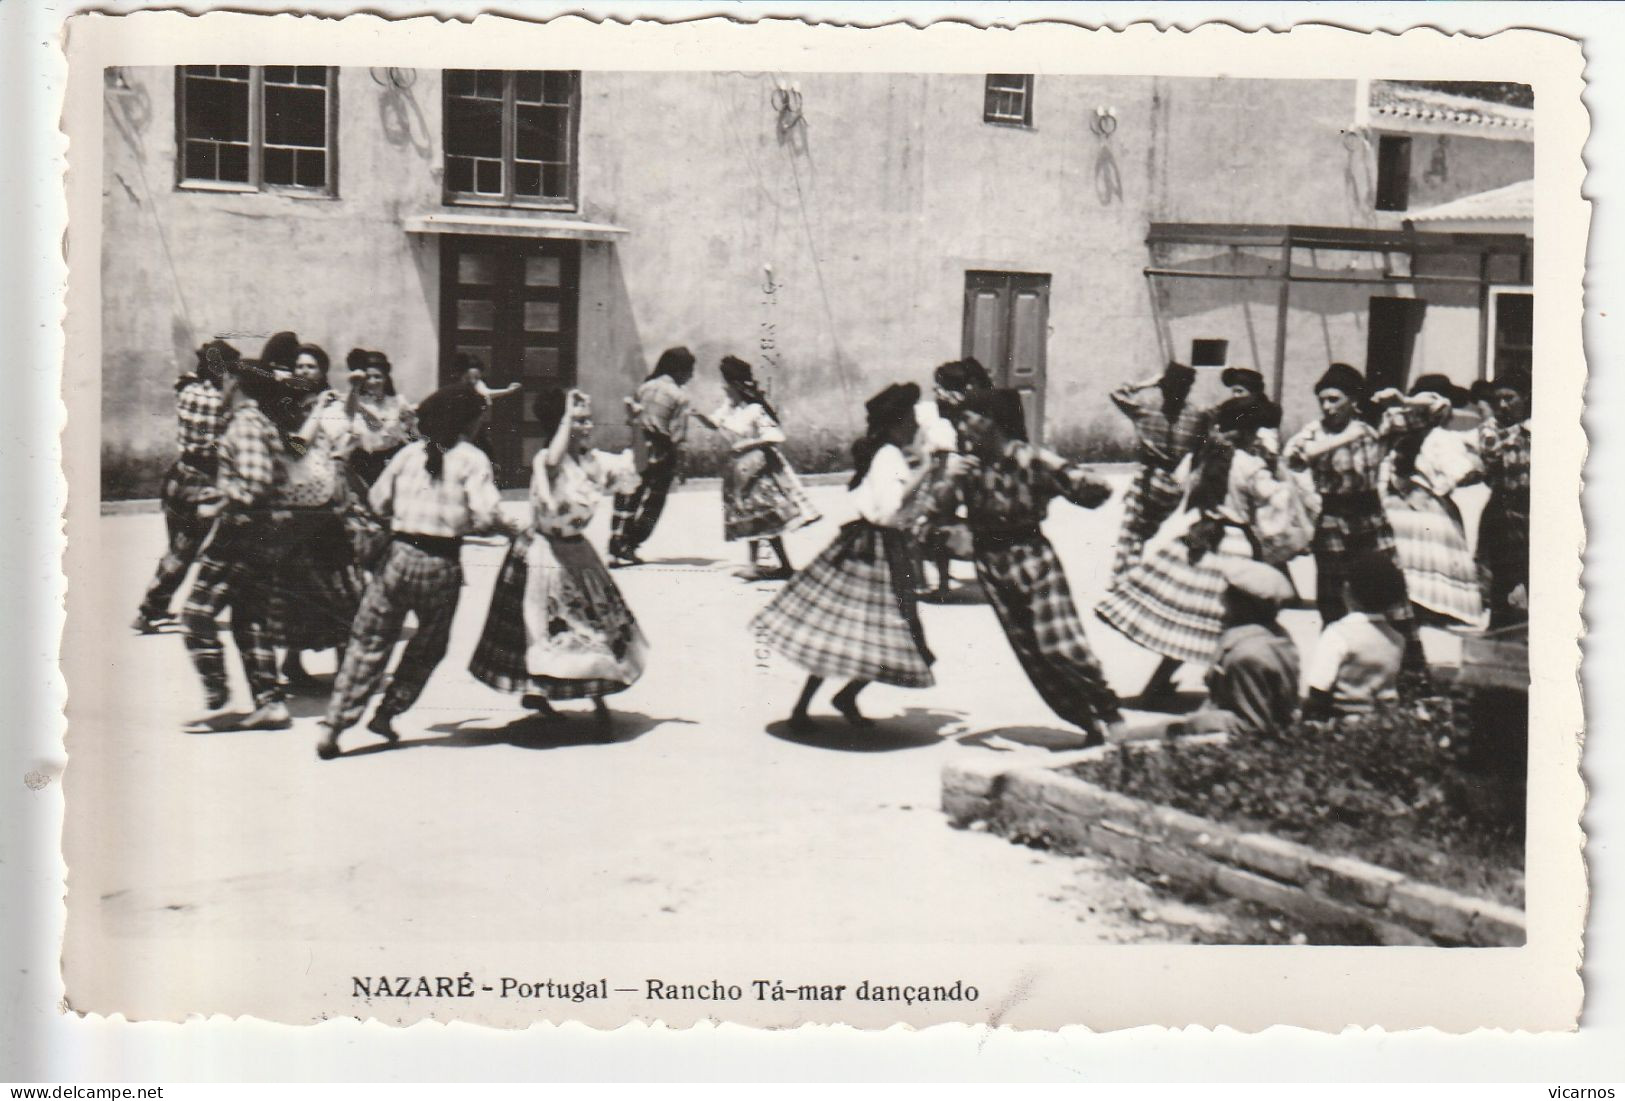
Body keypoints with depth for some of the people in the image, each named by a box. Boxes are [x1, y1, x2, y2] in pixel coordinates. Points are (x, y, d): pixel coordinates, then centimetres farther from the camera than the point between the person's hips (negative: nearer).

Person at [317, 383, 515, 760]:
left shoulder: (409, 453, 7)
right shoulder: (472, 459, -5)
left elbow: (378, 500, 10)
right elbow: (486, 515, -15)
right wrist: (507, 528, 4)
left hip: (400, 555, 3)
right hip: (442, 563, -3)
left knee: (369, 643, 9)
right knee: (429, 644, 20)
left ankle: (333, 725, 4)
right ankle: (386, 713, 20)